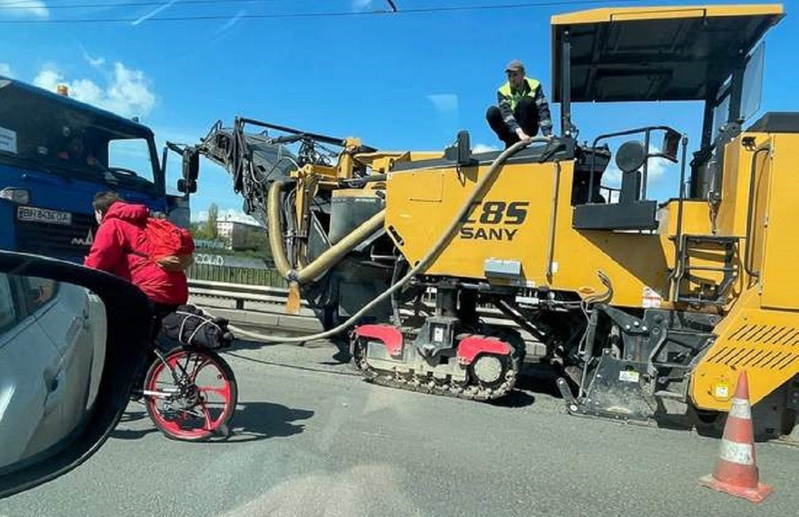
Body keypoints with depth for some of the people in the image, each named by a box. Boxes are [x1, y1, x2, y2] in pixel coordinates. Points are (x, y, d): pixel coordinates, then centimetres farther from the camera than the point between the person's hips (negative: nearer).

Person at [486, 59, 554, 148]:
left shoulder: (535, 86, -9)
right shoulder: (503, 91, -12)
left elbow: (543, 110, -20)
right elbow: (506, 114, -29)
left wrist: (547, 133, -37)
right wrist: (519, 132, -47)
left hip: (529, 128, 0)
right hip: (512, 130, 0)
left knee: (525, 101, -26)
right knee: (492, 112, -25)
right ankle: (511, 143, -15)